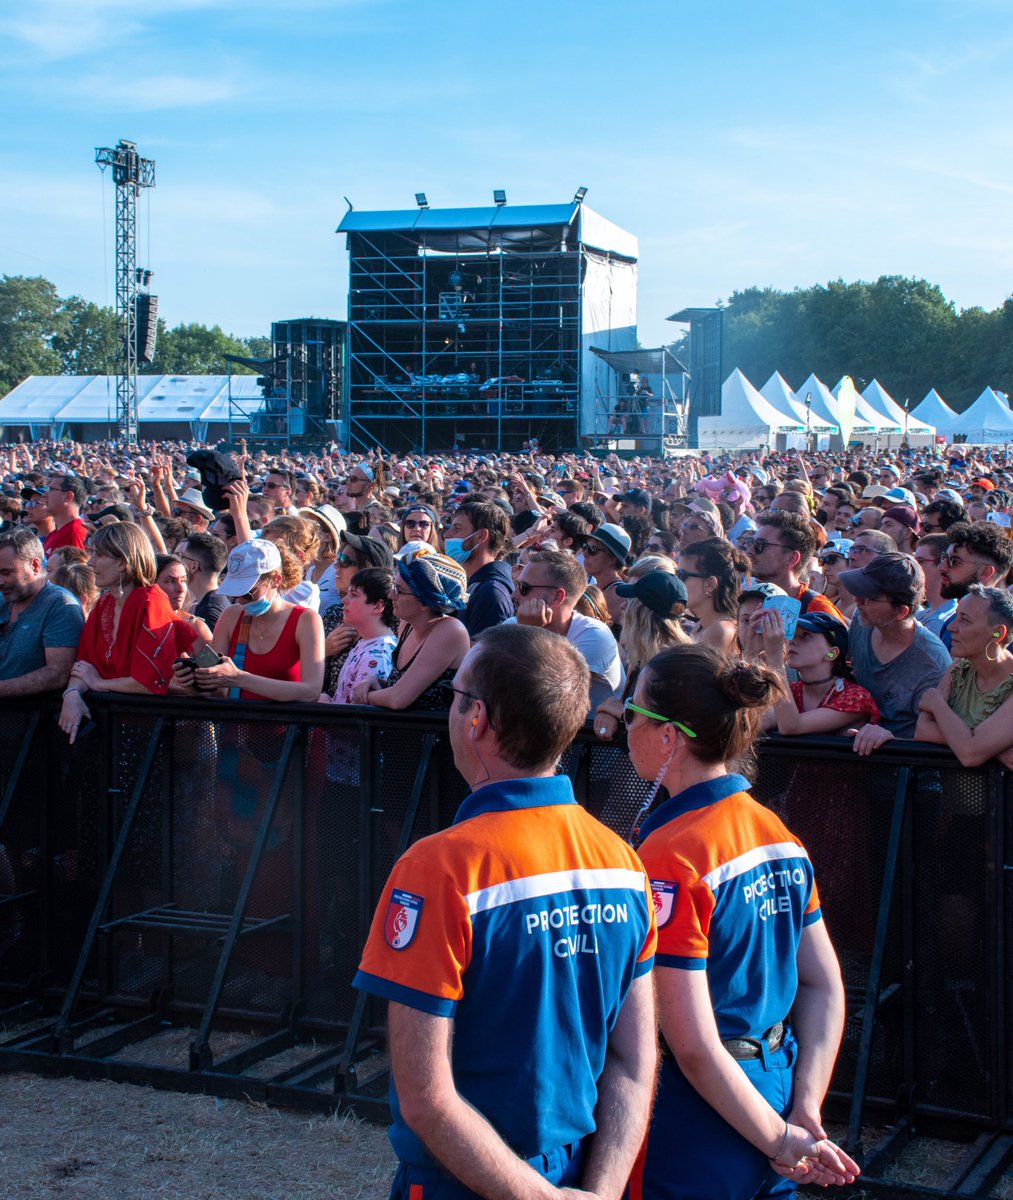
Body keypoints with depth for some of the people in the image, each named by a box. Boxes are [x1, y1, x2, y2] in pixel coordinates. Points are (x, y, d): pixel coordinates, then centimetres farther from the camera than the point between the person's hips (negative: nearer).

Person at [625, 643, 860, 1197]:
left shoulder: (668, 856, -21)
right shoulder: (777, 834, 2)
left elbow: (694, 1048, -21)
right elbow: (826, 987, 5)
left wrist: (784, 1139, -12)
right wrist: (804, 1116, 0)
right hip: (778, 1085, 7)